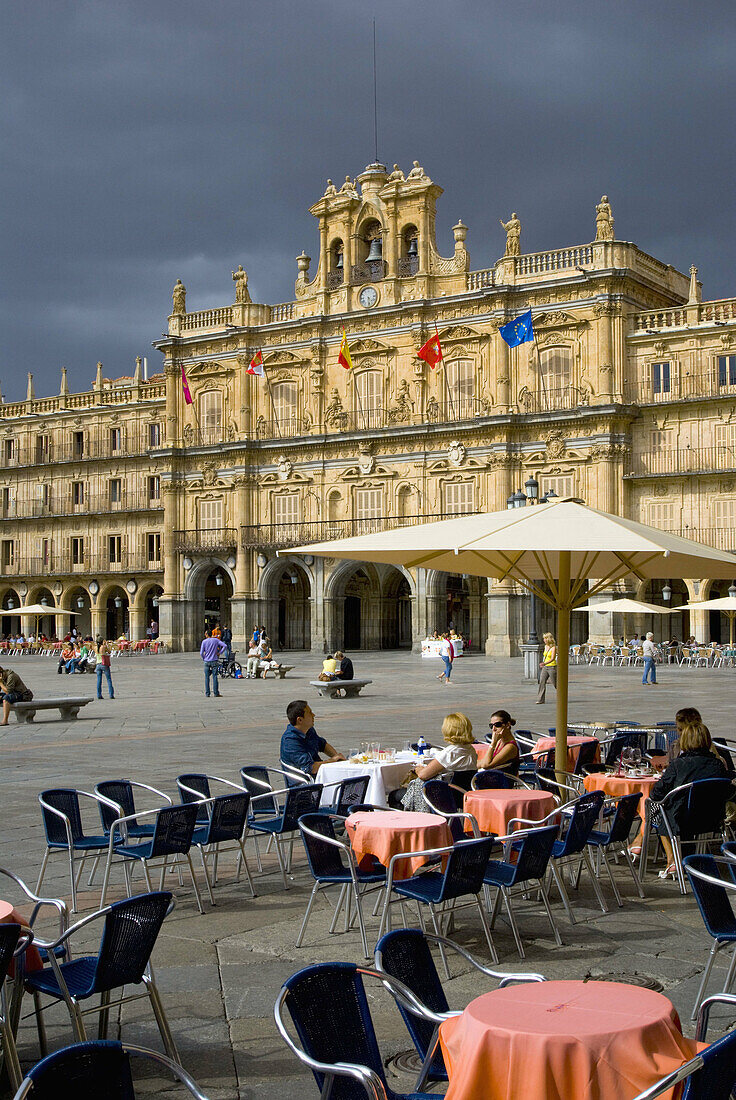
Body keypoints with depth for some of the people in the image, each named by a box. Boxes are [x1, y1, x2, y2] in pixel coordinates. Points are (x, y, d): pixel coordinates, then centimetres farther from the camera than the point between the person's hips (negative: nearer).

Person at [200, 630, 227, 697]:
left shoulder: (204, 642, -2)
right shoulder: (216, 640, 1)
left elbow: (201, 653, -5)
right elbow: (225, 646, -7)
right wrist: (220, 653, 0)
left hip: (206, 661, -1)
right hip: (214, 661, 1)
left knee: (207, 678, 6)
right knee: (214, 677, 2)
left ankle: (207, 693, 5)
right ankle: (216, 693, 0)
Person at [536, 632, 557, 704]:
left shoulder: (553, 648, -14)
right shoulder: (546, 646, 8)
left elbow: (552, 658, -25)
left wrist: (545, 663, -39)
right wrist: (542, 664, 29)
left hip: (552, 667, -7)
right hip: (545, 668, 7)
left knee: (555, 684, 4)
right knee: (542, 682, -6)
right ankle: (540, 699, -7)